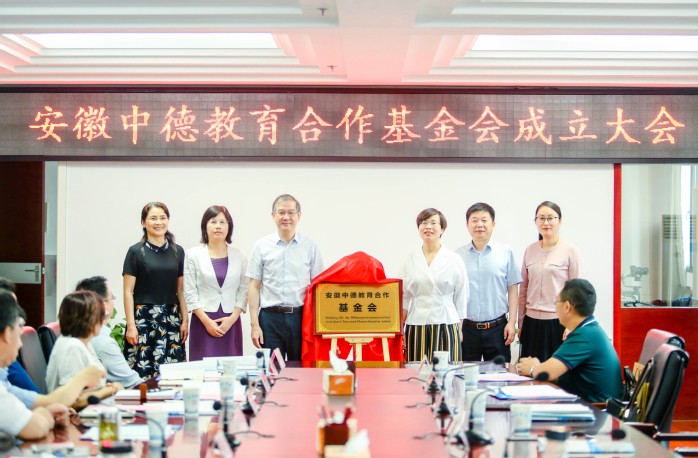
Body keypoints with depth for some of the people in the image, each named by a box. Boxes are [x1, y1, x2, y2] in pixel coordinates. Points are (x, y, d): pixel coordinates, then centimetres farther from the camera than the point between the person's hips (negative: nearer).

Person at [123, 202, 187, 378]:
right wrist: (130, 325, -9)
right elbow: (128, 292, -2)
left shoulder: (177, 251, 10)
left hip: (171, 318, 3)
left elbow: (180, 290, 13)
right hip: (143, 318, -3)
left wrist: (185, 320, 5)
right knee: (142, 371, -9)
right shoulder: (136, 252, 0)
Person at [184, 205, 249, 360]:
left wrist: (232, 318, -8)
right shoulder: (193, 255, 2)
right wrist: (207, 321, -9)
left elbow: (244, 291, 5)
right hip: (203, 321, -2)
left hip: (231, 322, 2)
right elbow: (190, 292, -2)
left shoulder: (239, 256, 8)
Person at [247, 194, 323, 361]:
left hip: (301, 317, 1)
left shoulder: (310, 246, 5)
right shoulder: (262, 246, 4)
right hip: (271, 317, -1)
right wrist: (255, 325, -2)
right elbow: (254, 287, 4)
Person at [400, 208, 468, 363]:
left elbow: (461, 298, 7)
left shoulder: (455, 260, 5)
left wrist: (459, 330, 3)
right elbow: (403, 298, 10)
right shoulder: (409, 261, 9)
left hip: (446, 326, -1)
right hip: (416, 327, 2)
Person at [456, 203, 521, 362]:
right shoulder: (458, 255, 3)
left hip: (497, 327, -1)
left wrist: (512, 322, -2)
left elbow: (513, 289, 3)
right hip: (466, 328, 1)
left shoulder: (506, 253, 1)